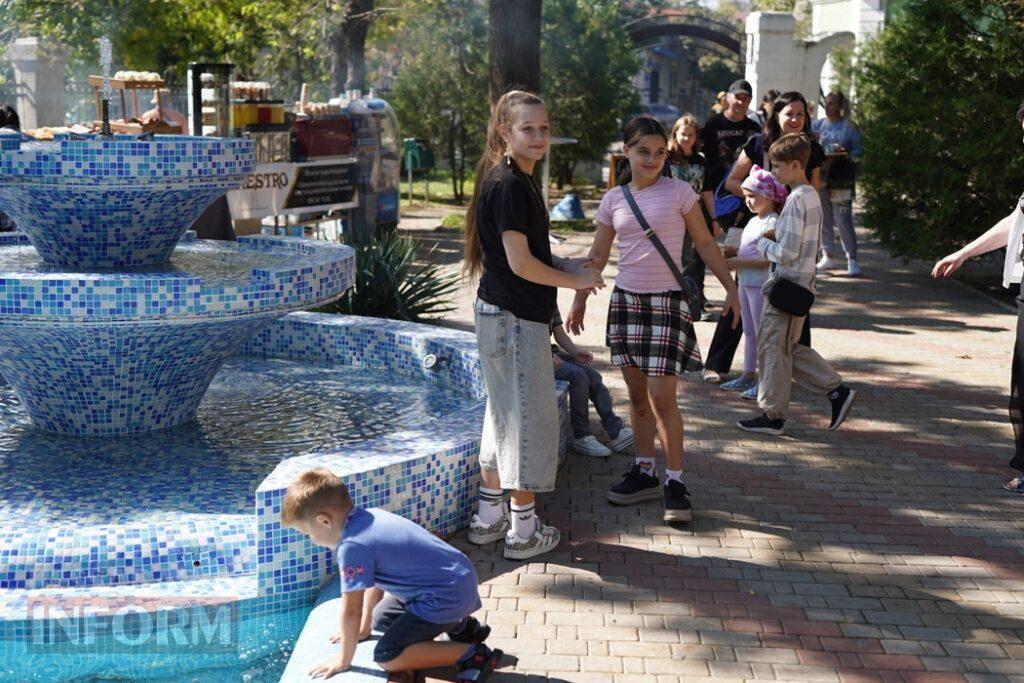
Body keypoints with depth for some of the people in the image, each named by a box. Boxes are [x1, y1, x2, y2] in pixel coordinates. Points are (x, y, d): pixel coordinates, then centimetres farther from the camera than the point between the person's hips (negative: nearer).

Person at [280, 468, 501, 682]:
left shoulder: (351, 547, -22)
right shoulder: (371, 516, 6)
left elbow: (351, 611, -14)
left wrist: (344, 659, 0)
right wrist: (365, 626, 29)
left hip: (447, 594, -10)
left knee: (386, 657, -8)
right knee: (381, 618, 24)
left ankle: (472, 654, -10)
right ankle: (459, 625, 22)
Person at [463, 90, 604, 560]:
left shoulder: (516, 181, 13)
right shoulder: (510, 186, -17)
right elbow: (520, 263, -20)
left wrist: (563, 266, 9)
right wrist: (576, 280, -9)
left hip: (501, 315, 10)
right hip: (515, 318, -10)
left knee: (504, 416, 17)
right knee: (529, 417, -1)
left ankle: (489, 517, 27)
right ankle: (523, 530, 10)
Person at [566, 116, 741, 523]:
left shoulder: (679, 192, -4)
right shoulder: (613, 199, 6)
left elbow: (704, 244, 3)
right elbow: (598, 254, 14)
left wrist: (730, 289, 2)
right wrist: (579, 299, 12)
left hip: (667, 303, -4)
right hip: (625, 300, 4)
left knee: (662, 398, -8)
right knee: (637, 394, 10)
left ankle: (674, 482, 2)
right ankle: (644, 473, 22)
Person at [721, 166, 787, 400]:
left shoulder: (772, 223, -16)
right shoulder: (753, 221, 14)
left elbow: (770, 259, -23)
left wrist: (740, 262, -23)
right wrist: (734, 255, 6)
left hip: (761, 285, -10)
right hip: (746, 282, 10)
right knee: (749, 331, 16)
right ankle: (748, 375, 25)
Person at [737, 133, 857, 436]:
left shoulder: (796, 200, -20)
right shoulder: (811, 195, 10)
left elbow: (787, 252, -23)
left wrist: (763, 244, -6)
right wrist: (775, 238, 7)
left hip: (787, 284, -10)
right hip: (801, 281, 10)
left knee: (773, 348, 1)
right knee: (790, 348, 18)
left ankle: (772, 415, 11)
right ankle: (837, 391, 17)